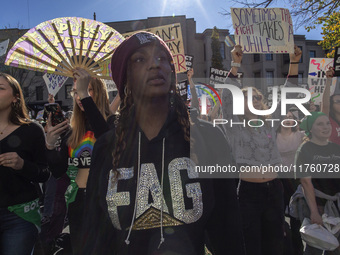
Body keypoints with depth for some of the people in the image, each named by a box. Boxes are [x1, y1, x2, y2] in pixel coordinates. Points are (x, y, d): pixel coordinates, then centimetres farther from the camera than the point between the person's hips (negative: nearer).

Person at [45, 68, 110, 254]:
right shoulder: (71, 132, 10)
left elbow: (106, 137, -31)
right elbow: (58, 172, 7)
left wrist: (85, 96, -30)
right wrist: (50, 145, -11)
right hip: (77, 202, 5)